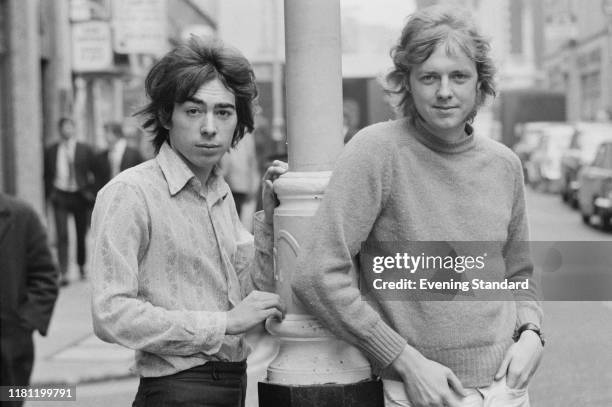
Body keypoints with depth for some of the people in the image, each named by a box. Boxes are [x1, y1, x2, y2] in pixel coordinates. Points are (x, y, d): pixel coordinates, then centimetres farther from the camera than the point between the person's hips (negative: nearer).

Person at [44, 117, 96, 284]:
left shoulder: (85, 150, 2)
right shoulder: (51, 151, 5)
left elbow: (94, 173, 4)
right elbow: (47, 175, 11)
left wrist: (91, 193, -5)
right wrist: (49, 193, -1)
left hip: (80, 195, 1)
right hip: (60, 195, 0)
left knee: (82, 235, 11)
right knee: (62, 236, -10)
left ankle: (82, 266, 30)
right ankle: (63, 273, -12)